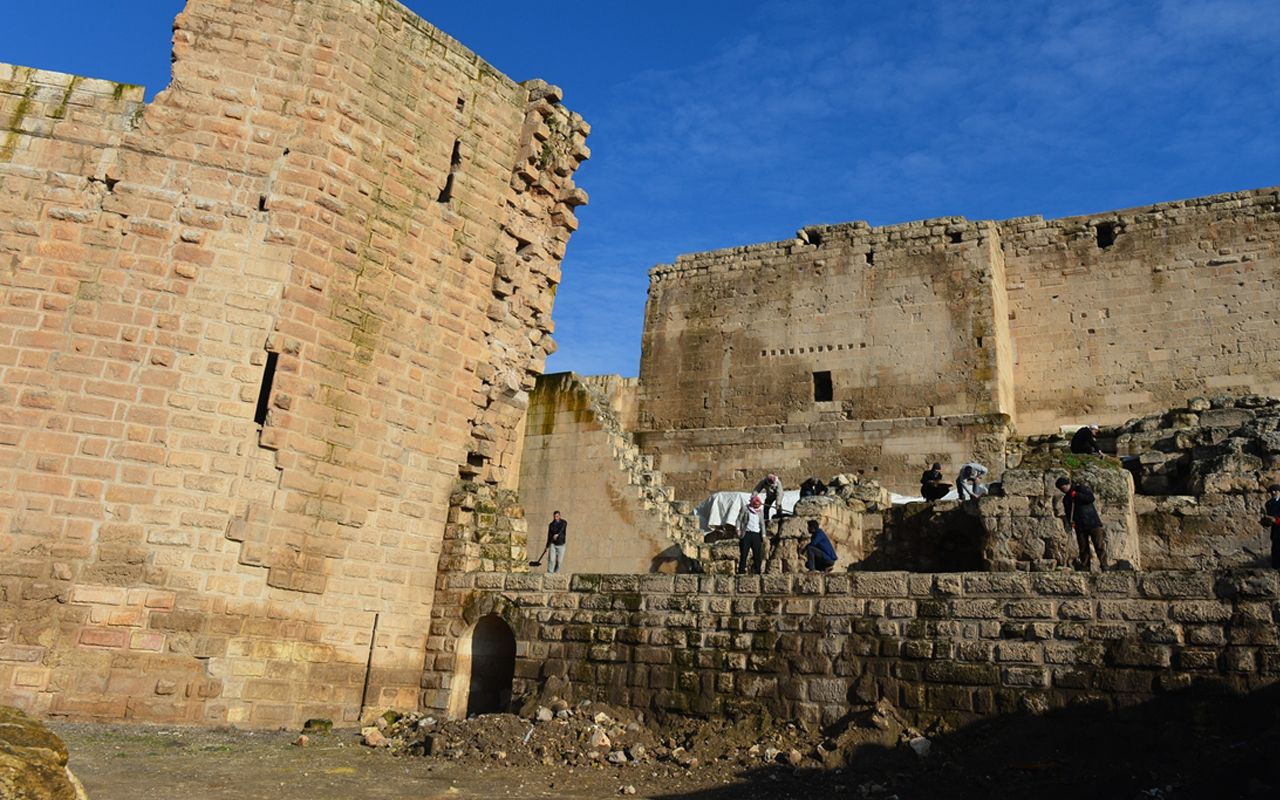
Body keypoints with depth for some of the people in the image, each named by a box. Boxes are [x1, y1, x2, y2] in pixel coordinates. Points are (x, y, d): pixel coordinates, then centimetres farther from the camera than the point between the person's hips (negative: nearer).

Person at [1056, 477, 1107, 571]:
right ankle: (1085, 568, 4)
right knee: (1083, 549, 3)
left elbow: (1091, 498, -14)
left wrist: (1076, 495, -14)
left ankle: (1104, 567, -8)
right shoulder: (1066, 499, 16)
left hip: (1093, 522, -5)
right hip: (1080, 526, 5)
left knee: (1100, 546, -9)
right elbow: (1067, 513, 13)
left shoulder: (1081, 488, 1)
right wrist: (1069, 523, -4)